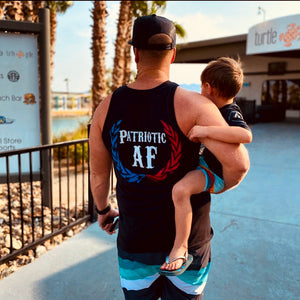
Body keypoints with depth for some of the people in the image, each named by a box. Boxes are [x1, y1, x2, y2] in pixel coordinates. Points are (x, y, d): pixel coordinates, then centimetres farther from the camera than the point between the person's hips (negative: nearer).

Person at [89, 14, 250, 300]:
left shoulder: (107, 107, -8)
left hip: (135, 242, 2)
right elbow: (239, 163, -27)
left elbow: (98, 174, 2)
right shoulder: (191, 104, -18)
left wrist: (103, 209, 21)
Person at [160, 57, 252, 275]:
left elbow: (246, 135, -47)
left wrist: (206, 130, -45)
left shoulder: (231, 114, -24)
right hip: (205, 161, 11)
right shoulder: (220, 111, 6)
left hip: (216, 175, -11)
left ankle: (180, 248, -24)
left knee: (180, 190, -37)